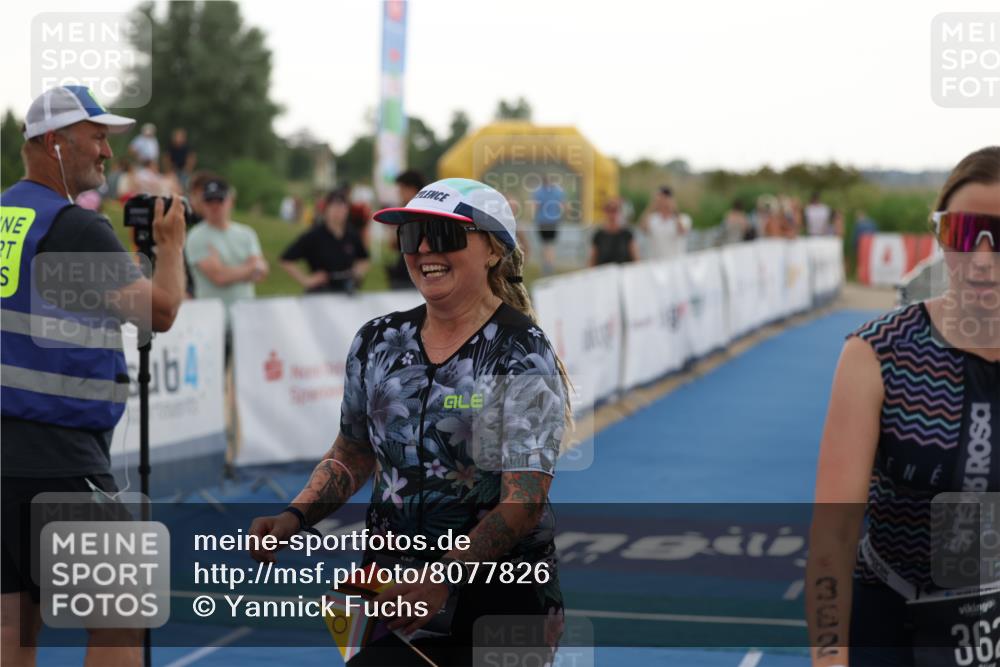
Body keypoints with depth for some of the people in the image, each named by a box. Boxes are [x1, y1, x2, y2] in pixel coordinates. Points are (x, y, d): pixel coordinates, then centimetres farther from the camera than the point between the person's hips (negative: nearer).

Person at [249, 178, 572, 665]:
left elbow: (523, 503, -19)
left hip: (500, 593, -4)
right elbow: (352, 457, 19)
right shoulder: (379, 342, 5)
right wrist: (295, 517, 0)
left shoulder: (521, 355, -11)